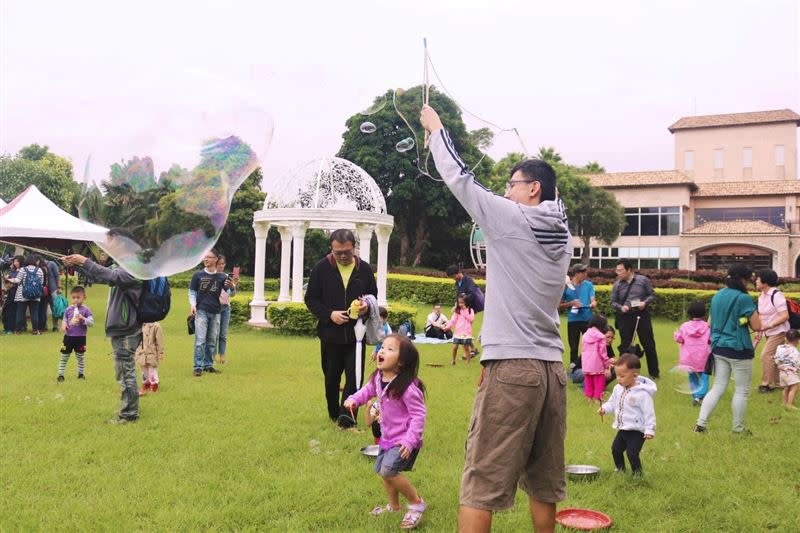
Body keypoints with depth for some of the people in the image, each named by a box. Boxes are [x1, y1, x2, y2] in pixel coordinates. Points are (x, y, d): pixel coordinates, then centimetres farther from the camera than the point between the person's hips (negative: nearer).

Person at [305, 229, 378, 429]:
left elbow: (374, 296, 12)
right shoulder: (322, 268, -5)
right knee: (332, 378, 13)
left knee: (354, 378, -6)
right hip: (330, 334, 0)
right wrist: (329, 314, -16)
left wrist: (367, 306, -12)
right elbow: (310, 299, -1)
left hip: (356, 334, 0)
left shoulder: (365, 269, 1)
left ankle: (346, 418, -3)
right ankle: (334, 413, 33)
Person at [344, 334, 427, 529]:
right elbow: (368, 390, 16)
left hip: (403, 440, -8)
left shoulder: (408, 387, -28)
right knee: (383, 471, 18)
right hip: (388, 436, 9)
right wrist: (354, 399, -4)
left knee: (388, 470, -21)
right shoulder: (378, 378, -5)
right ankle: (393, 506, 43)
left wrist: (410, 441, -27)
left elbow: (418, 415, -23)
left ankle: (417, 503, -1)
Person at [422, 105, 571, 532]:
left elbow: (459, 178, 4)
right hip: (552, 367, 7)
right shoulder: (562, 237, 13)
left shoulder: (511, 218, -5)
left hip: (510, 368, -7)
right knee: (542, 482, 16)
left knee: (481, 481, -3)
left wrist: (435, 128, 15)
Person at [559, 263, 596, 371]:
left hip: (588, 319, 1)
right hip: (573, 321, -1)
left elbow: (593, 300, -2)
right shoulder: (566, 286, -2)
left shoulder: (589, 285, 4)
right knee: (574, 347, 8)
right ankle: (573, 368, 20)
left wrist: (593, 303, -25)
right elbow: (560, 306, 3)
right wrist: (571, 303, -13)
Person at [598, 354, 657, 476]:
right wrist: (604, 408, -7)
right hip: (622, 429, 8)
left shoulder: (642, 393, -20)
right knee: (615, 449, 14)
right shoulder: (618, 389, 1)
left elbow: (649, 413, -17)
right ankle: (620, 471, 33)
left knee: (632, 453, -12)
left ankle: (637, 474, 7)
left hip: (637, 430, -8)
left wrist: (650, 430, -17)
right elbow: (612, 403, 13)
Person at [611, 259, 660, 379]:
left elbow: (652, 295, 5)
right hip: (625, 317, 1)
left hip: (642, 315, -1)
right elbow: (613, 302, 7)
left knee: (648, 344, 6)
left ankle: (654, 372, 18)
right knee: (625, 346, 5)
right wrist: (620, 307, -13)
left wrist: (645, 302, -14)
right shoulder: (617, 284, 3)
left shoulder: (643, 280, -1)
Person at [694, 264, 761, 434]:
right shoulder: (744, 298, -15)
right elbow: (756, 326, -11)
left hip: (719, 348, 7)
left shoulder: (717, 296, 8)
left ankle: (700, 423, 3)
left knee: (717, 388, 11)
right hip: (739, 350, -7)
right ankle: (738, 428, 18)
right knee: (741, 391, 8)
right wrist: (753, 312, 4)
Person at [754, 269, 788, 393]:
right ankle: (776, 383, 25)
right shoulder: (761, 296, 4)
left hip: (778, 331, -8)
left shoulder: (776, 295, -21)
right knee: (773, 358, 13)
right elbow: (761, 315, 13)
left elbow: (785, 316, -24)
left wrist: (769, 325, -28)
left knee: (766, 355, -12)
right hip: (769, 332, 8)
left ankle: (767, 384, -1)